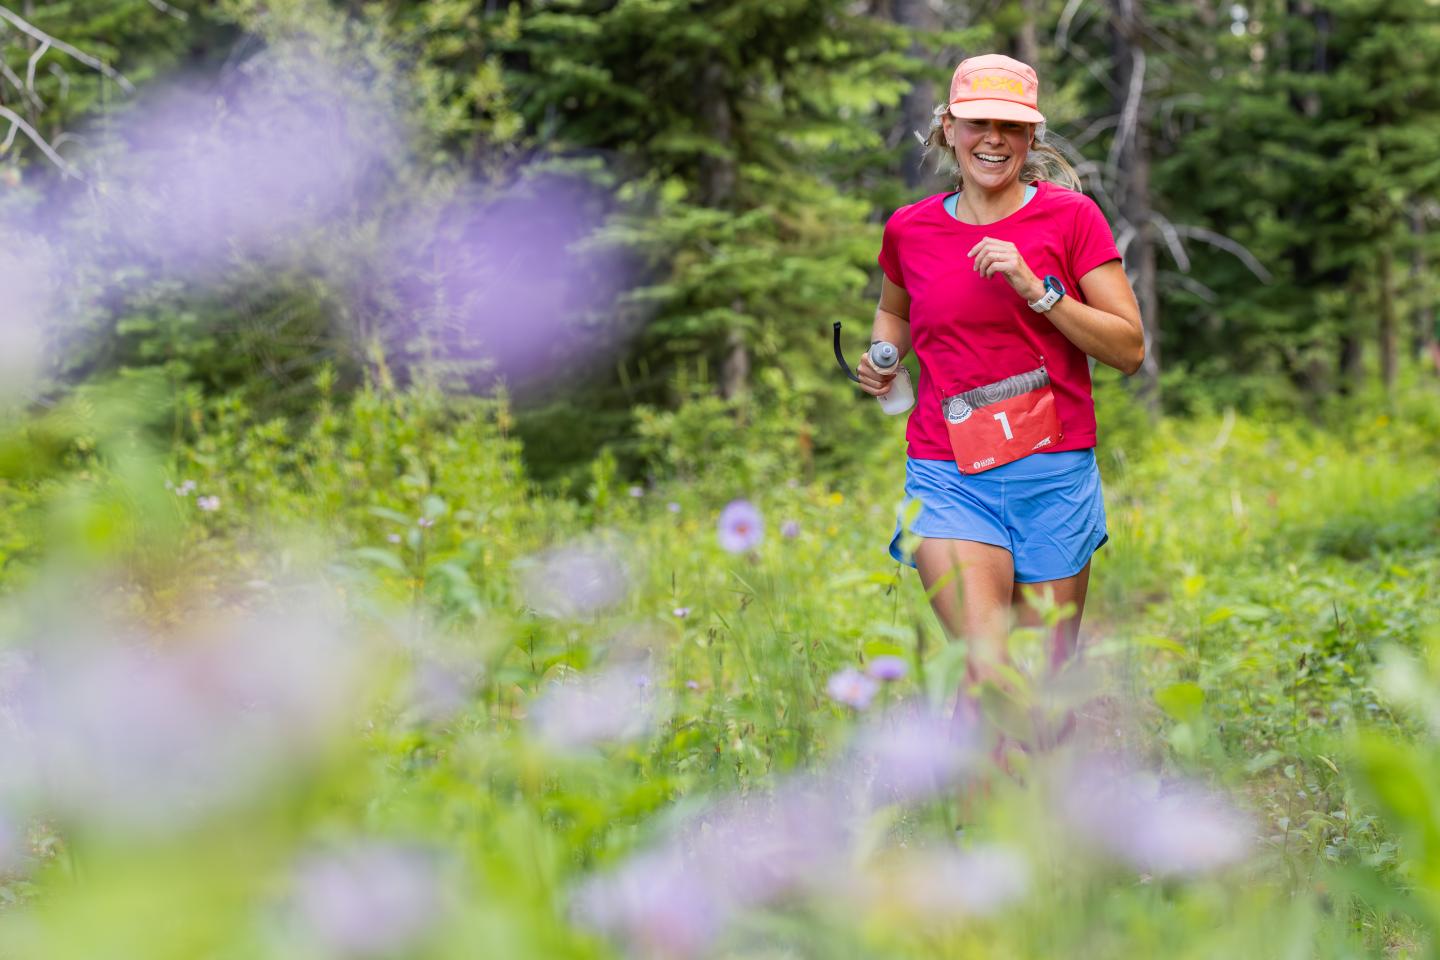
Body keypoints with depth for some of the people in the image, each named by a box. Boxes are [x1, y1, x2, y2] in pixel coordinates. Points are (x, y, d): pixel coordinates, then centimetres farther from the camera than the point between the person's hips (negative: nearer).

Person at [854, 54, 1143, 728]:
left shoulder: (1070, 217, 0)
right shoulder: (910, 229, 5)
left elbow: (1129, 349, -4)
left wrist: (1036, 289, -15)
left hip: (1053, 471, 0)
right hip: (948, 473, 0)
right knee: (989, 673, -17)